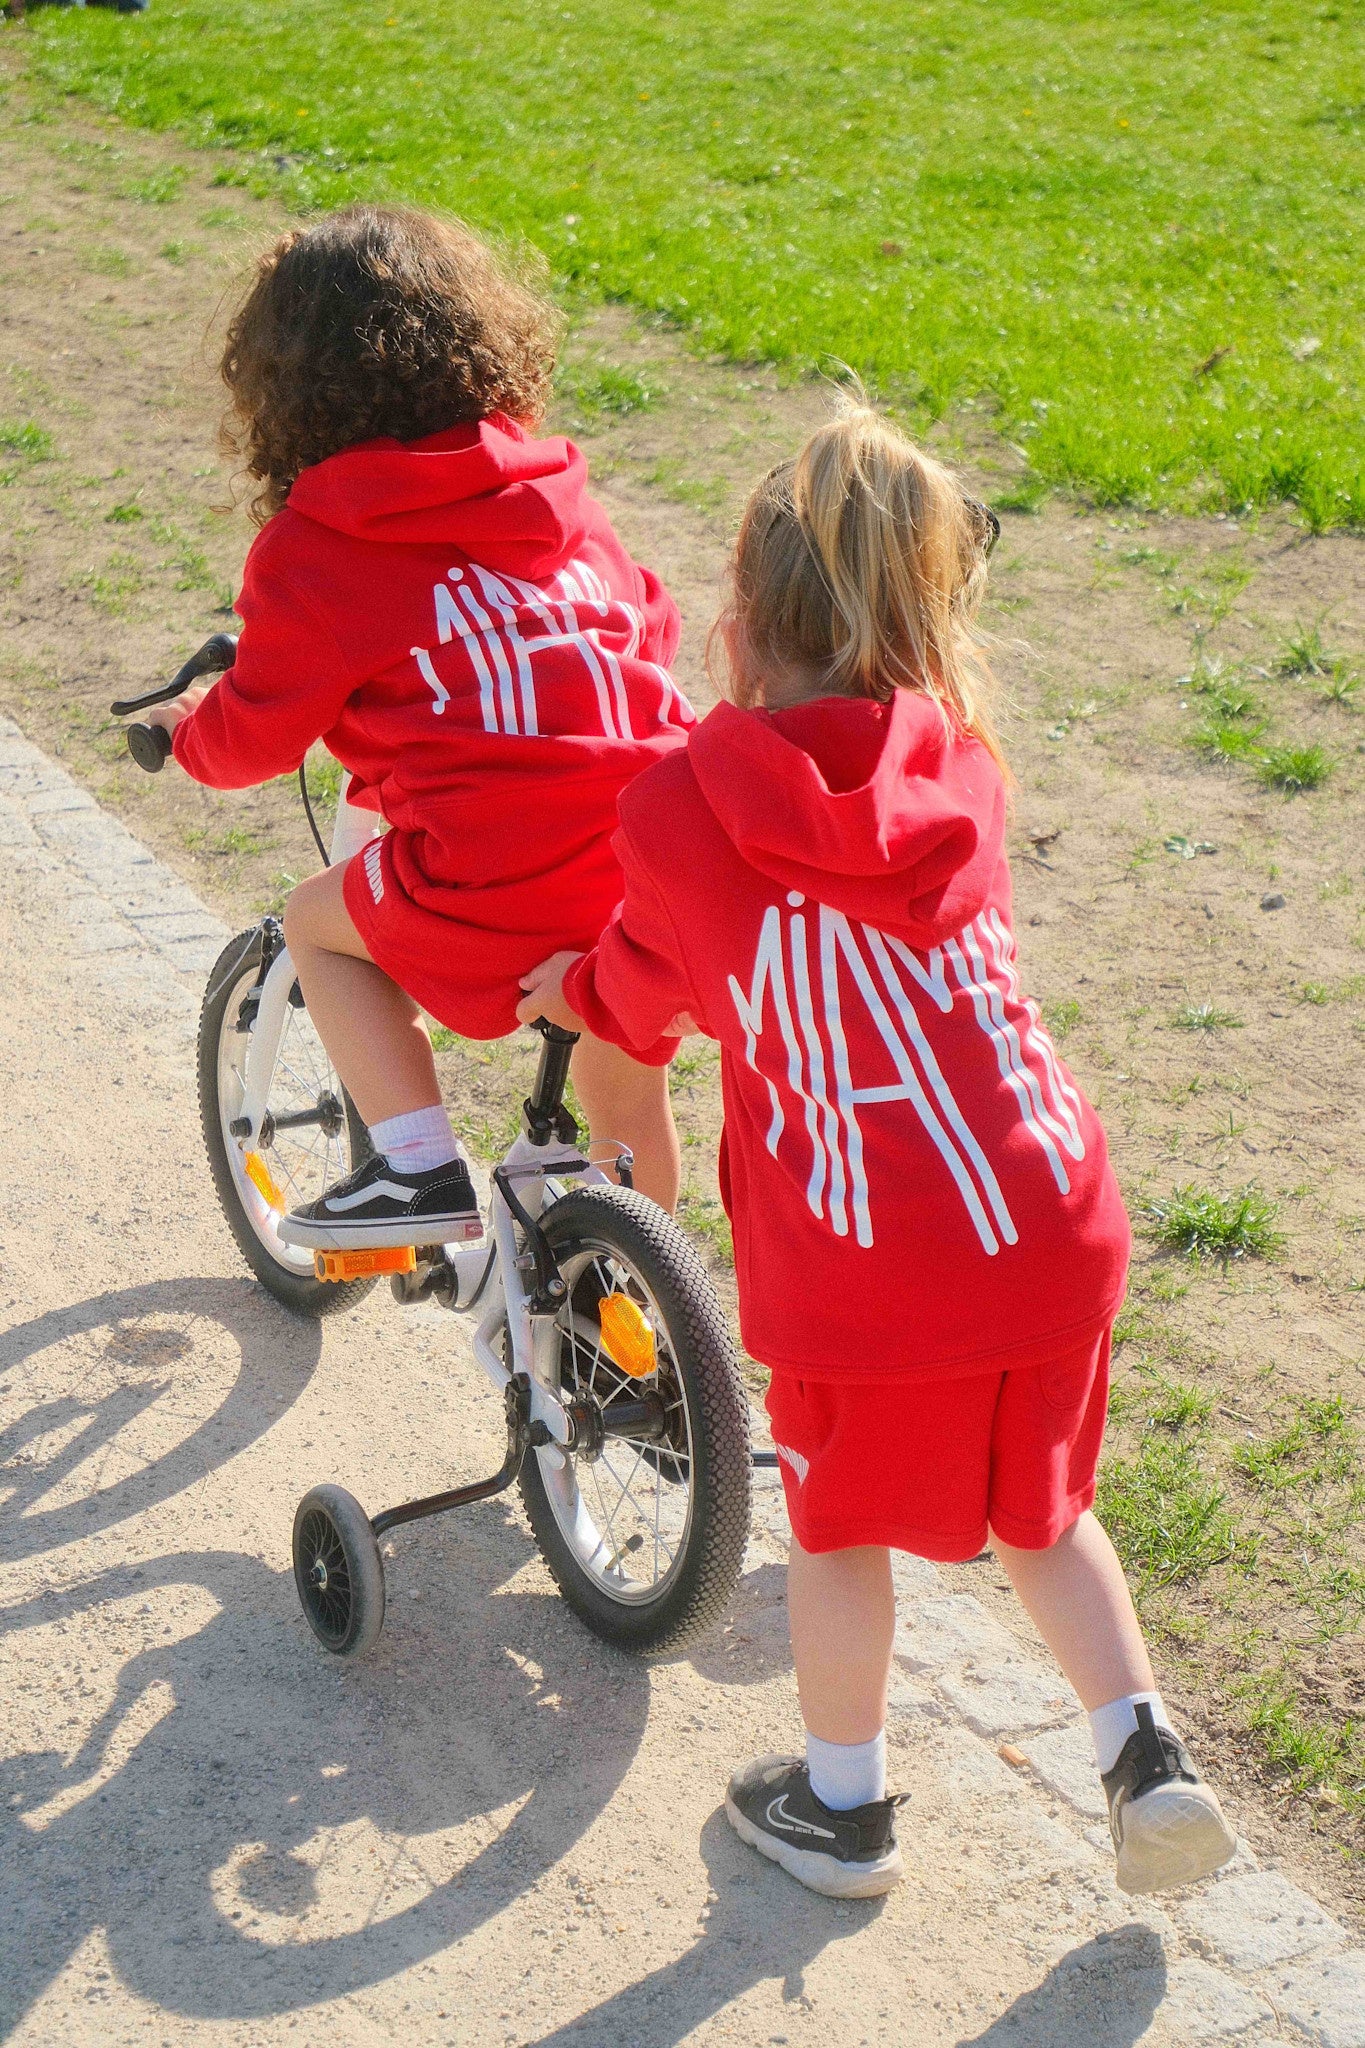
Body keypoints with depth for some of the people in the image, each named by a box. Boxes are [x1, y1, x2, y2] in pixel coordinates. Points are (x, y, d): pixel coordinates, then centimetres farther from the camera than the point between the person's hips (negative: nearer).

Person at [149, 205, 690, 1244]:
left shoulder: (310, 551, -1)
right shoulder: (554, 494, 13)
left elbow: (254, 737, 7)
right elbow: (652, 623, 24)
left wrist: (190, 727, 31)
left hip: (496, 896, -5)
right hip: (673, 879, 5)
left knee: (319, 922, 25)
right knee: (628, 1100, 29)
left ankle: (419, 1167, 14)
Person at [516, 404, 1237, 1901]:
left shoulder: (676, 809, -10)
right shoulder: (958, 759, 2)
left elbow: (652, 992, 9)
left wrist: (571, 988, 32)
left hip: (859, 1278, -3)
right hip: (1056, 1230, 3)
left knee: (840, 1527, 22)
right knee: (1041, 1507, 27)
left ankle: (841, 1806, 37)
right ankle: (1144, 1757, 25)